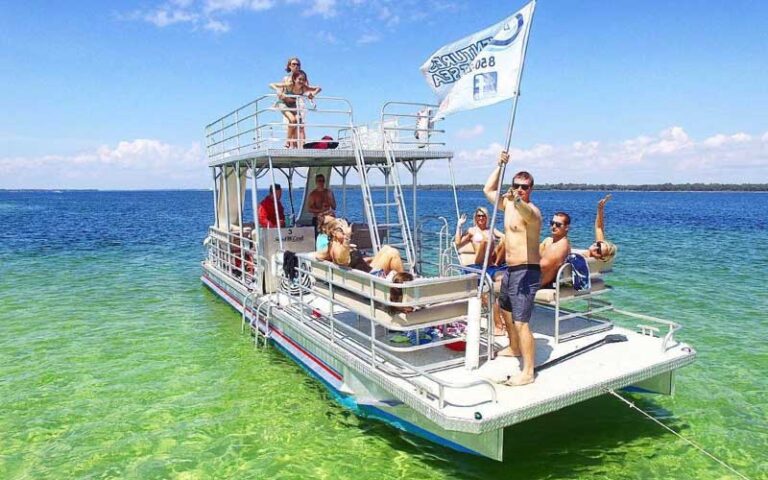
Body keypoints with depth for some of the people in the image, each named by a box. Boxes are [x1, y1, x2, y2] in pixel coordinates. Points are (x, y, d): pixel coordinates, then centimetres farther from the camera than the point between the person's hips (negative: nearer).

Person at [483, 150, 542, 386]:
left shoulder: (531, 210, -16)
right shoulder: (508, 205, 9)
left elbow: (527, 213, -42)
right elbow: (488, 190, 22)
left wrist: (517, 201, -63)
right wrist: (500, 165, 14)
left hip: (526, 271, -10)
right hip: (510, 270, 10)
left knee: (520, 322, -13)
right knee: (505, 310, 27)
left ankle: (528, 372, -6)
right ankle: (514, 349, 49)